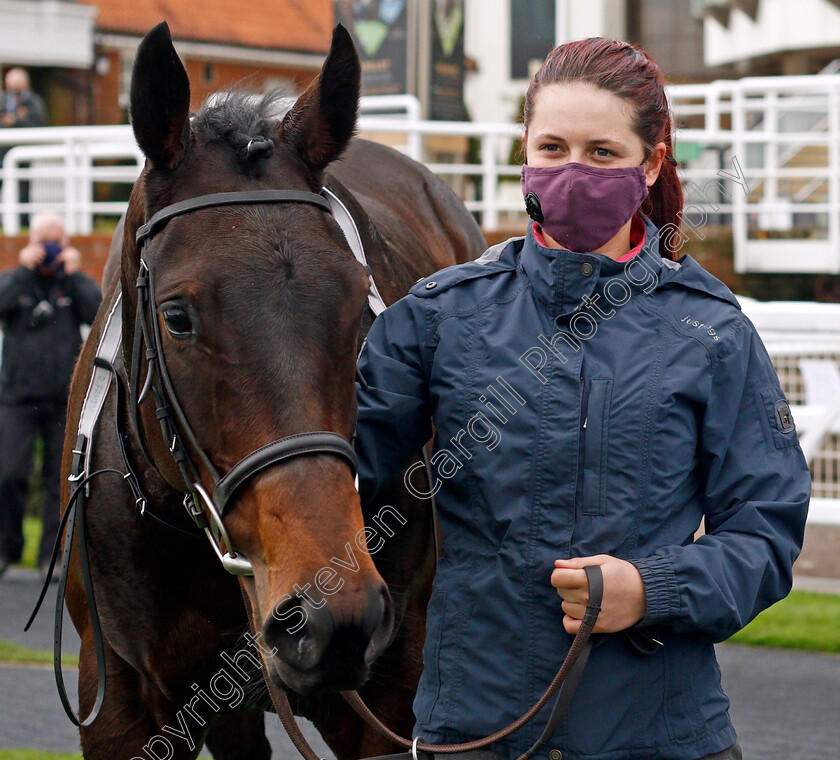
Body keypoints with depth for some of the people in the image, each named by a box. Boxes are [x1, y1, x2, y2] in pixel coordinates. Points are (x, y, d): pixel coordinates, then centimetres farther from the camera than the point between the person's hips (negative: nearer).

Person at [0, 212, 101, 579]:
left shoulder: (76, 283, 10)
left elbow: (98, 313, -8)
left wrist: (74, 273, -8)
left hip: (63, 399, 1)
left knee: (59, 480, 0)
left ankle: (51, 555, 5)